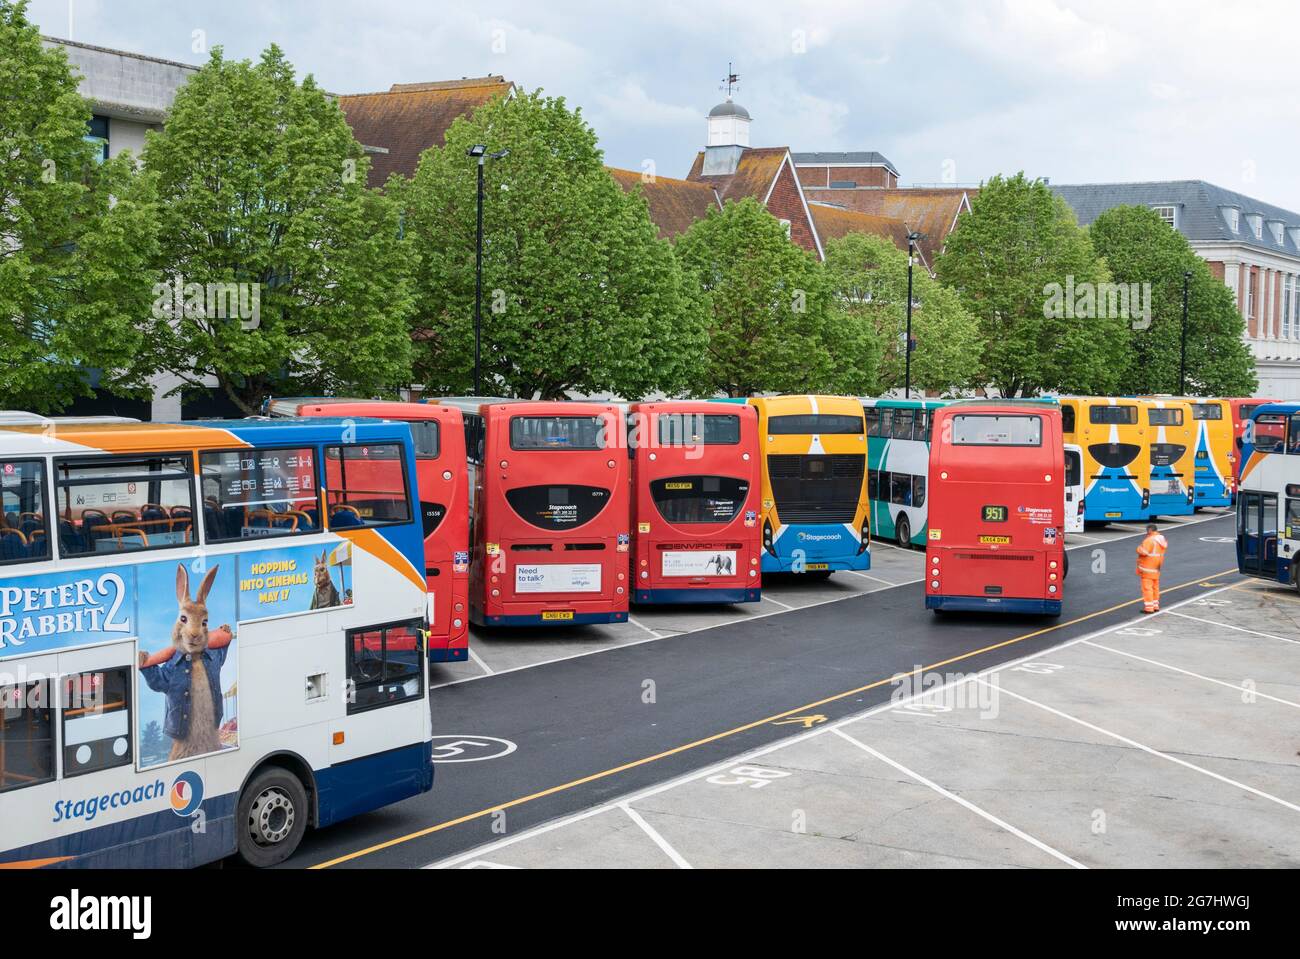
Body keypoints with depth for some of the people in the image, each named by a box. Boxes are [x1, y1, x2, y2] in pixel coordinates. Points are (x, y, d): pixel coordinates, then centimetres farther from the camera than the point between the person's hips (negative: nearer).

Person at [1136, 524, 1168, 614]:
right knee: (1155, 587, 17)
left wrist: (1139, 547, -4)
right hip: (1156, 568, 9)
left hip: (1147, 568, -9)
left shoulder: (1150, 540, -20)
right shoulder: (1161, 540, 10)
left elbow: (1143, 552, -26)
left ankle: (1149, 608, -6)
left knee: (1147, 587, -5)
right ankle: (1155, 606, 24)